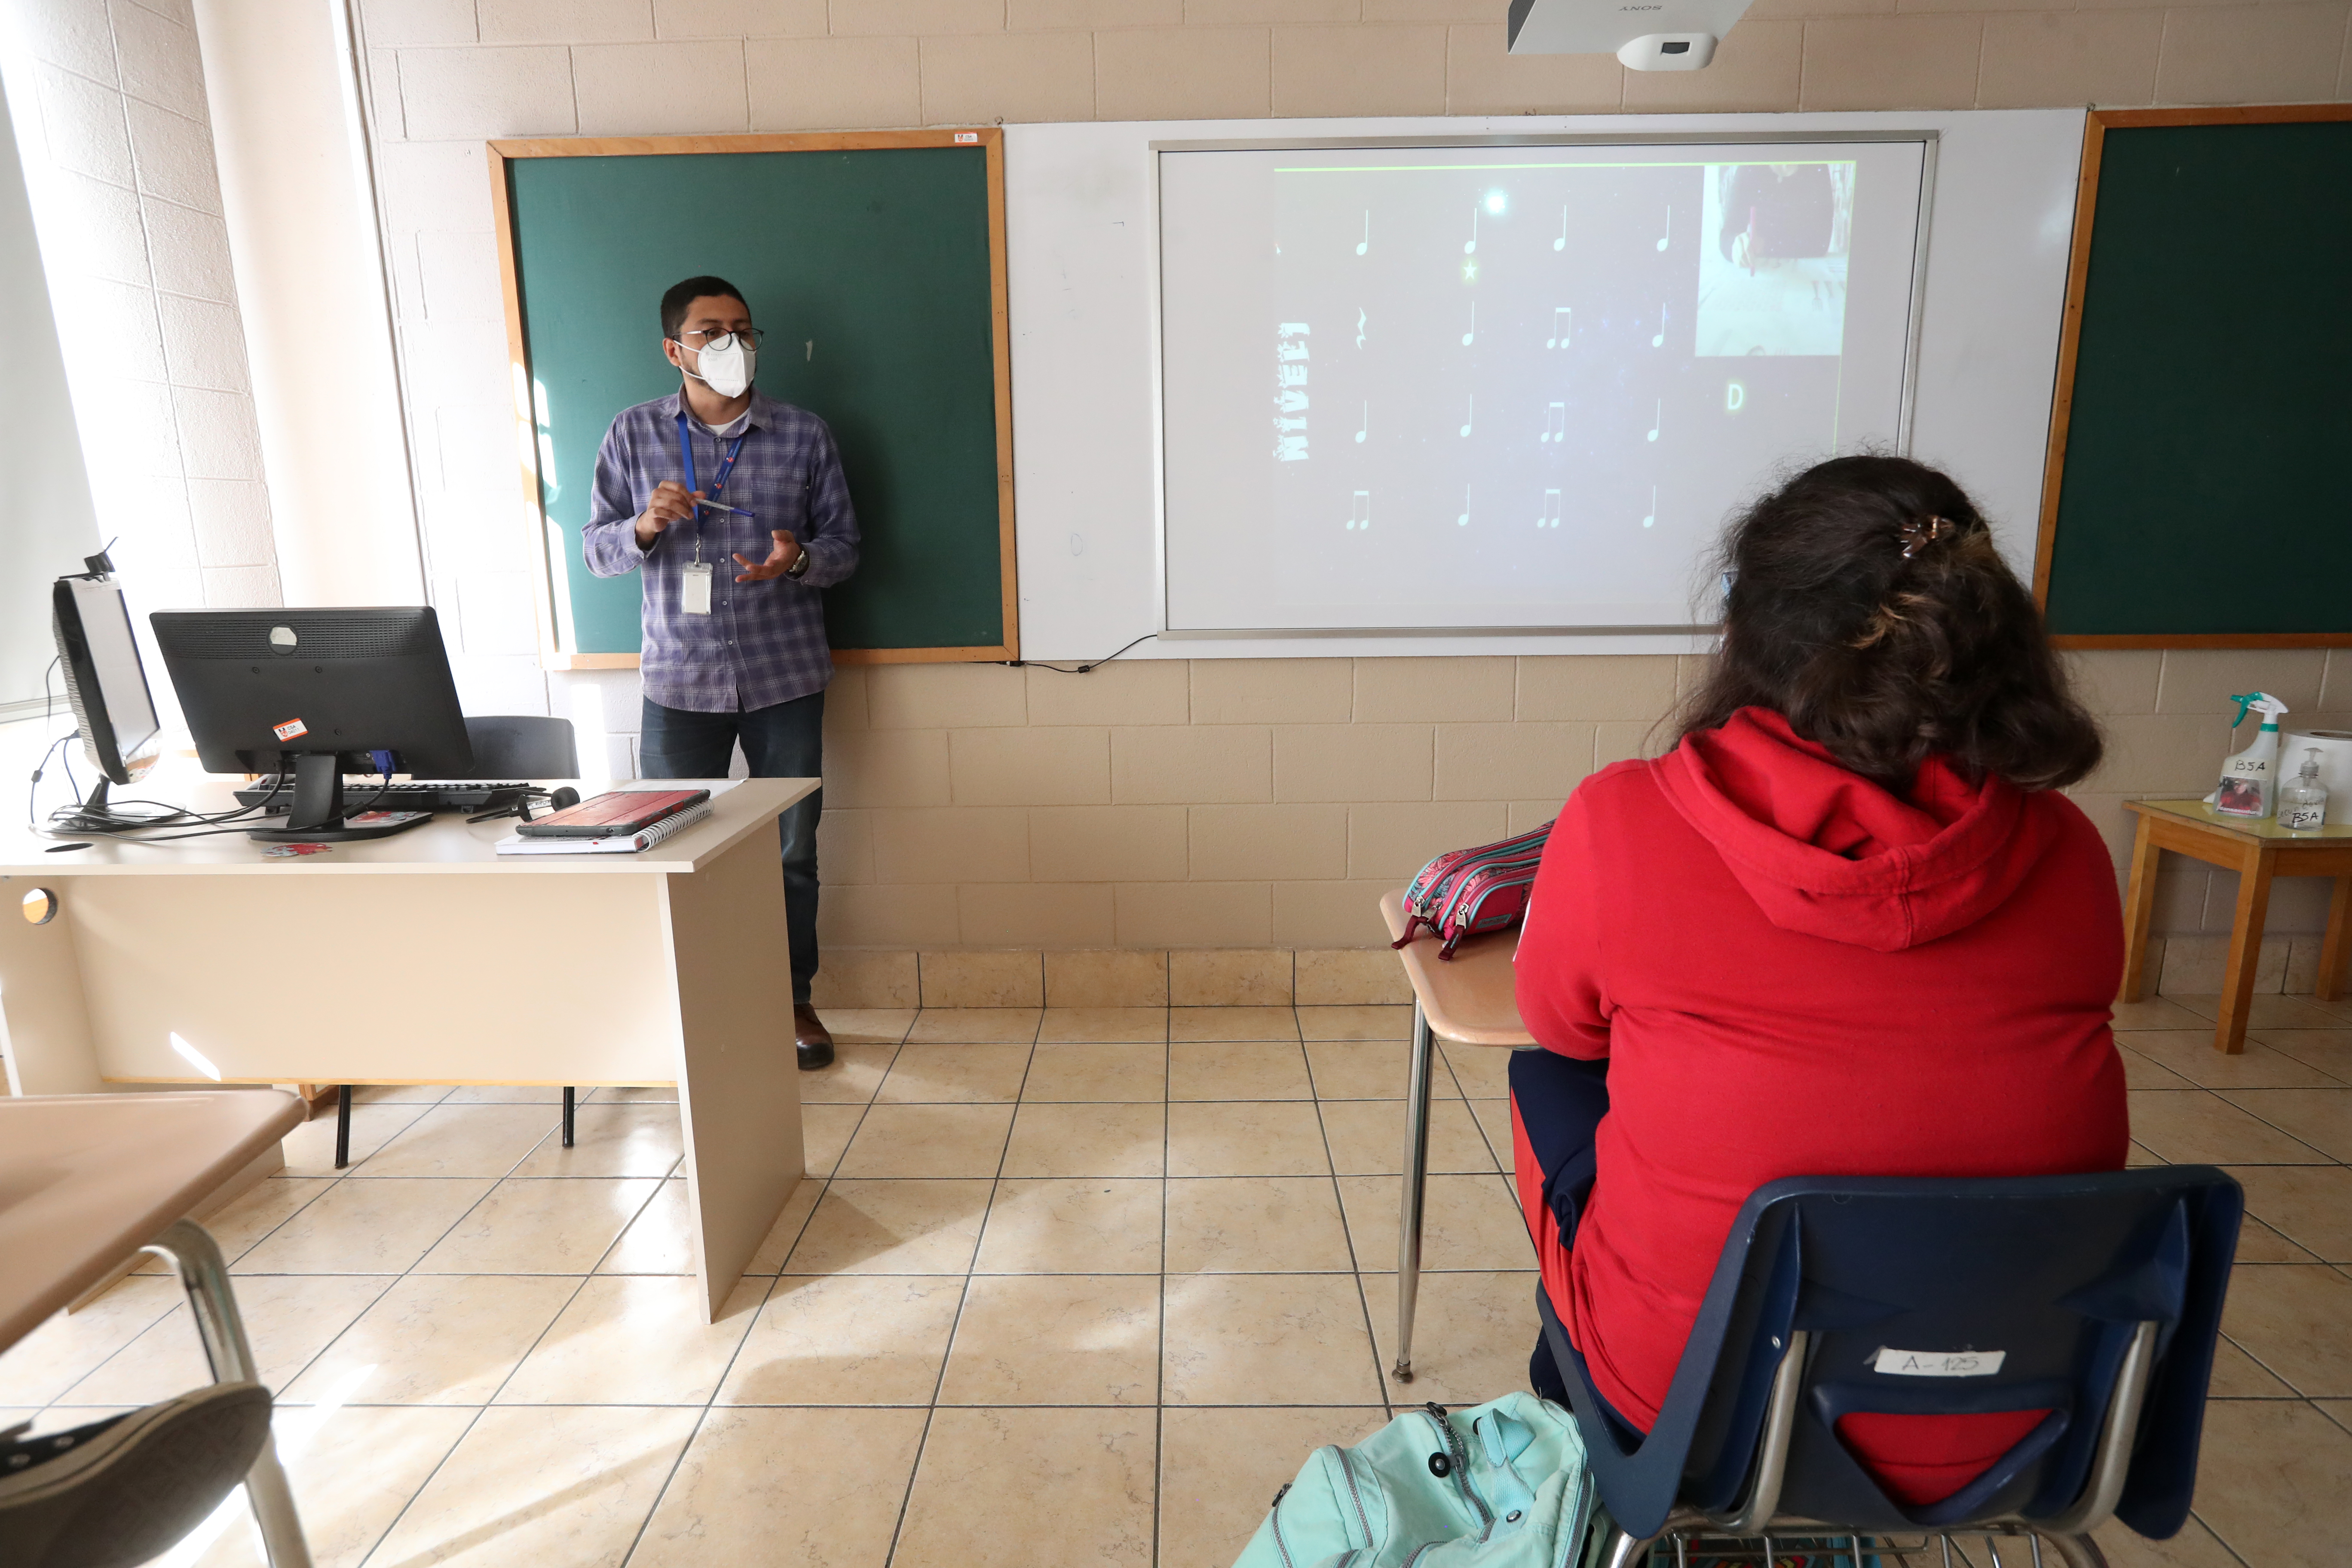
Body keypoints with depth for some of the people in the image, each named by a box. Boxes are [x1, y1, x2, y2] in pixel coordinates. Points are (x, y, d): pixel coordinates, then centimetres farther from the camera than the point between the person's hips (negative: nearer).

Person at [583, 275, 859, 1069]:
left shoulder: (804, 435, 3)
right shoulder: (634, 434, 4)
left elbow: (845, 544, 5)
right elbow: (596, 548, 7)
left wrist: (799, 558, -17)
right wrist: (645, 526, -15)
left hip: (785, 676, 0)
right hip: (680, 679, 0)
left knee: (791, 848, 7)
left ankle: (794, 999, 24)